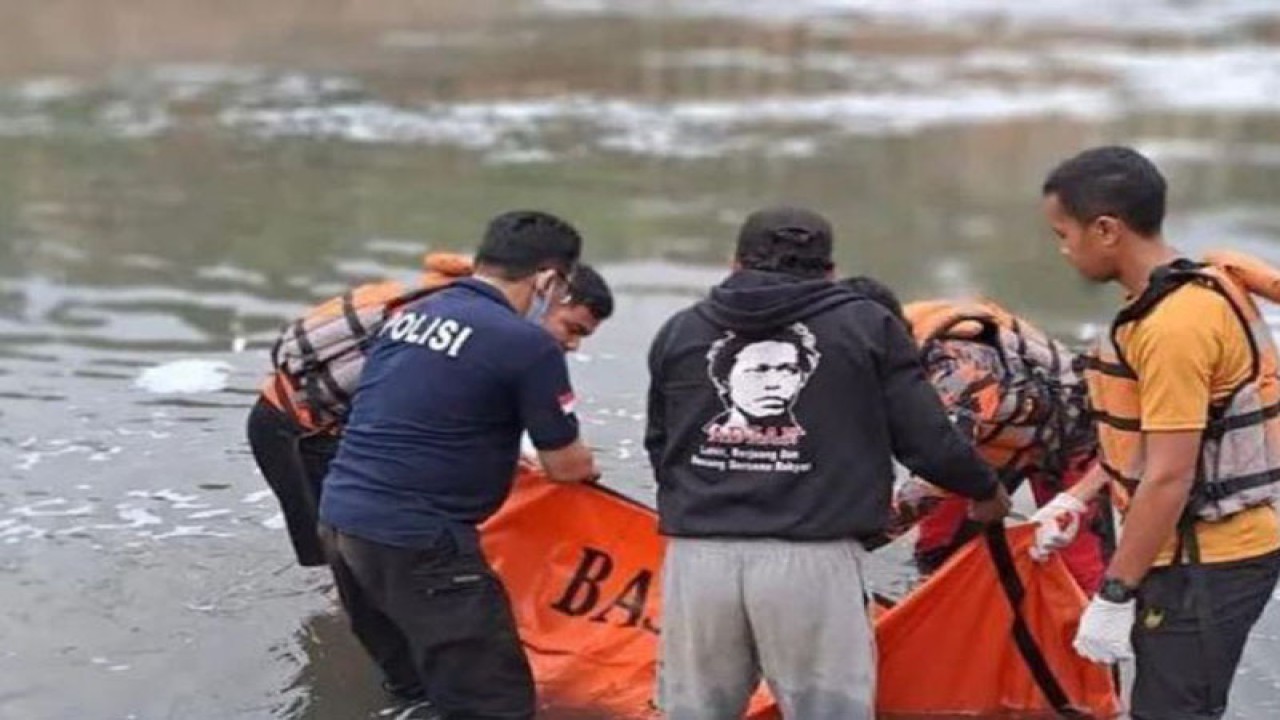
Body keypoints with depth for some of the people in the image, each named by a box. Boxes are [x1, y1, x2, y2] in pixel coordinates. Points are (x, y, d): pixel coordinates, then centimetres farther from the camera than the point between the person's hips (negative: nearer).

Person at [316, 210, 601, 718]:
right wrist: (588, 467, 22)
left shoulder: (409, 315, 11)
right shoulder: (527, 343, -11)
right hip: (416, 542, -9)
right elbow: (566, 466, -1)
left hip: (340, 518, 9)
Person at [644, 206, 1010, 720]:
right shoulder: (866, 327, 7)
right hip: (812, 560, -3)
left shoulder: (680, 331, 15)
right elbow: (929, 443, 5)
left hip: (698, 558, 3)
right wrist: (987, 493, 25)